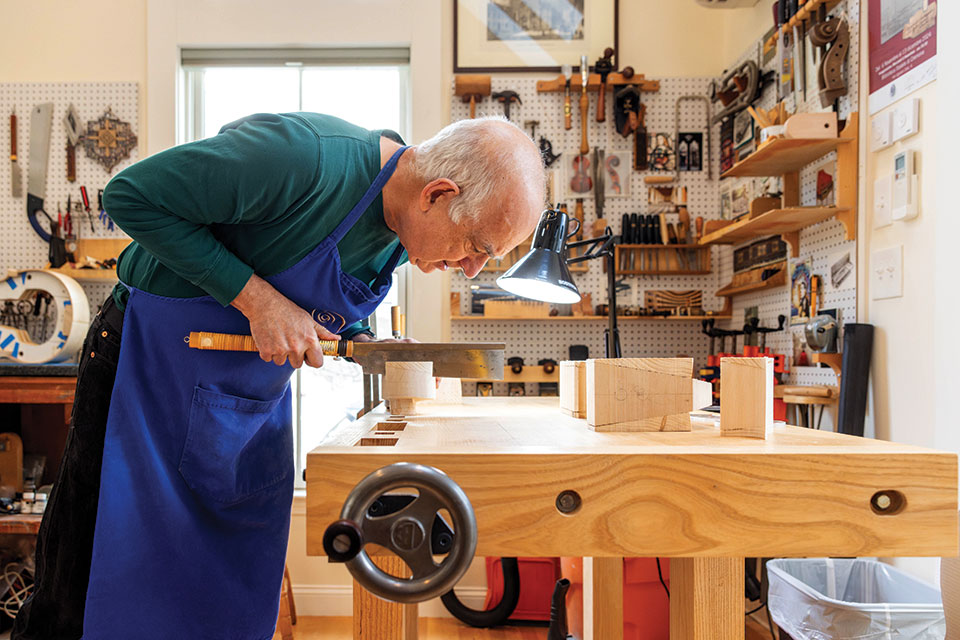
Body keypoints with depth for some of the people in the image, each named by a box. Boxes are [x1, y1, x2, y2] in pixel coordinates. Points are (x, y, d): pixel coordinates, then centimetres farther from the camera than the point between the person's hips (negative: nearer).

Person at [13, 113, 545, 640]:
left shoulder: (402, 234, -6)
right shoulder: (301, 155, -30)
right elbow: (130, 194, -22)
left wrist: (365, 345, -10)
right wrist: (255, 298, -26)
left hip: (259, 400, 6)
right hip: (155, 366, -6)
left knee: (238, 597, 14)